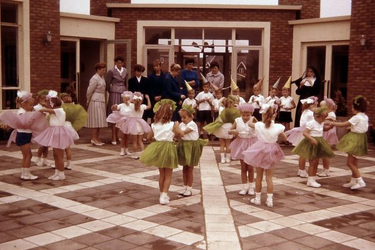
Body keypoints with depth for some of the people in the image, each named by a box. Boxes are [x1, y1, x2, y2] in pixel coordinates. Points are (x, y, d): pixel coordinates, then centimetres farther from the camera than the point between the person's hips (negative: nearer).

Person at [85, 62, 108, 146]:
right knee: (96, 120, -7)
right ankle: (94, 139, -3)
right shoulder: (95, 78, -13)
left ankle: (96, 138, 13)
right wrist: (88, 101, 1)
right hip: (96, 101, -8)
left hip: (101, 101, 8)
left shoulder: (102, 78, 13)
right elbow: (89, 91, -12)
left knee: (99, 120, 8)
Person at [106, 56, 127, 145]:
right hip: (114, 94, -5)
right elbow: (107, 83, 0)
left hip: (123, 93, 5)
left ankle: (116, 135, 19)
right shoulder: (111, 71, -6)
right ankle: (114, 138, -6)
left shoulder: (125, 71, 10)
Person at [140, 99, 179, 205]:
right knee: (168, 175, 6)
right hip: (167, 148, -4)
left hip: (157, 148, 5)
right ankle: (164, 196, -5)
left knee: (161, 173, 20)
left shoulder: (154, 125, 1)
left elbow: (148, 137, 12)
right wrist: (177, 126, 12)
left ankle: (162, 195, 27)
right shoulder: (172, 125, -12)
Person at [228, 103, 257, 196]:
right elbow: (229, 131, 2)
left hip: (251, 144, -2)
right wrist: (233, 131, -19)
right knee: (243, 168, 10)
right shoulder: (237, 120, -5)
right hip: (241, 144, 2)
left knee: (250, 167, 7)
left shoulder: (253, 120, -11)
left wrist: (255, 121, -42)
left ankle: (251, 187, 21)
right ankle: (244, 187, 20)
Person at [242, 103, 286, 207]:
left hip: (260, 151, 0)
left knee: (259, 176, 12)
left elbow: (249, 123, 11)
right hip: (271, 152, 0)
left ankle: (257, 198, 19)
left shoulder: (258, 125, -11)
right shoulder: (277, 127, -12)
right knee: (269, 177, 7)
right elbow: (284, 138, 3)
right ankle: (269, 200, 6)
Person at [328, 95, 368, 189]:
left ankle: (360, 181, -9)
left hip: (355, 140, -9)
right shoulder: (365, 117, 6)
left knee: (350, 162, -6)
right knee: (354, 162, 16)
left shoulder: (357, 117, -19)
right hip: (361, 138, 9)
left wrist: (333, 123, -5)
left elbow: (344, 124, -16)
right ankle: (353, 181, 24)